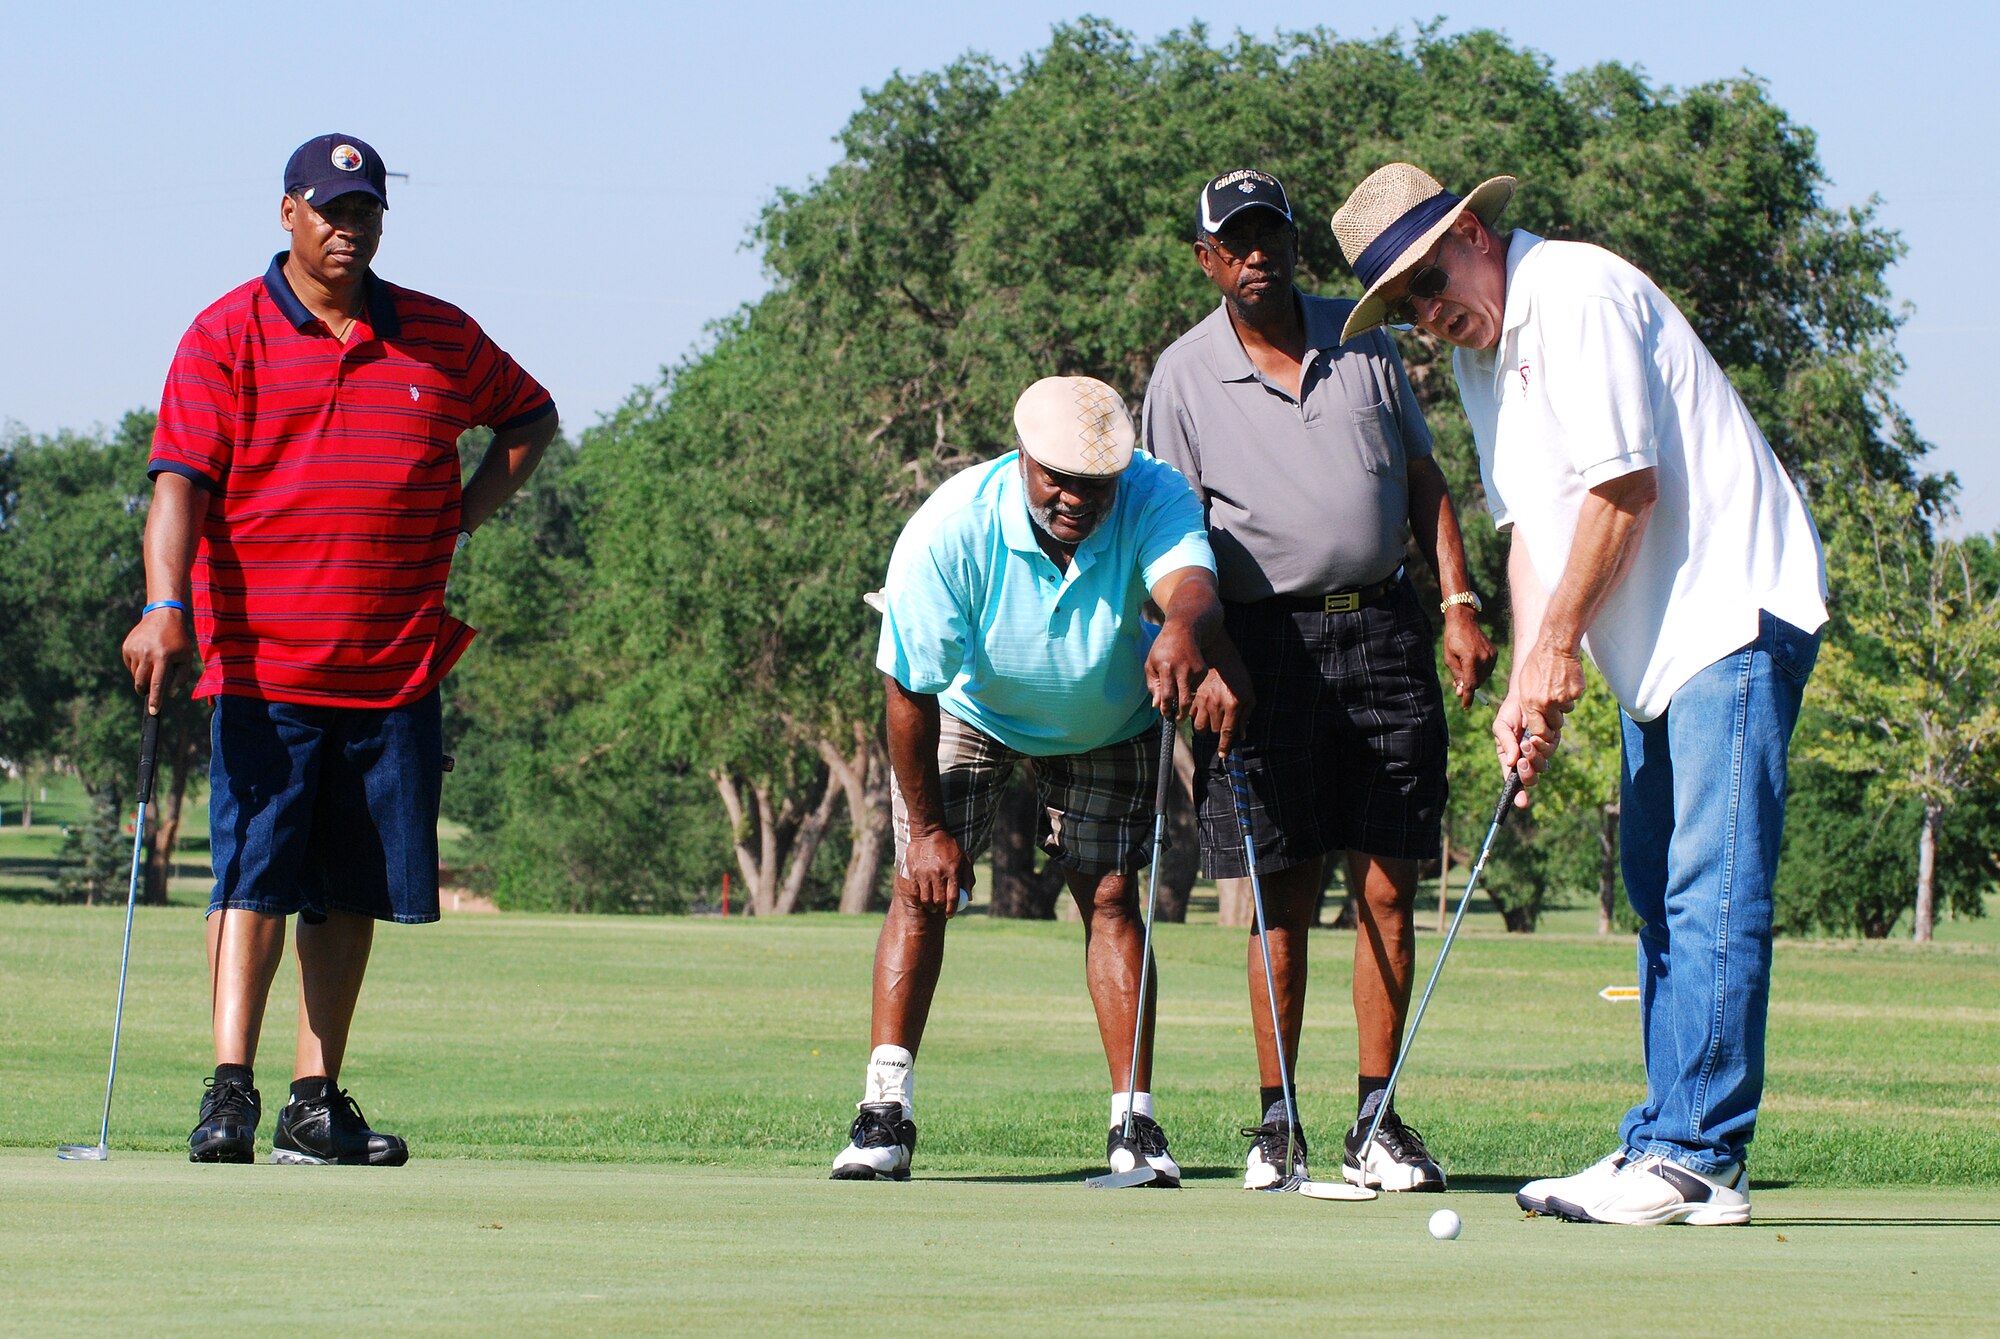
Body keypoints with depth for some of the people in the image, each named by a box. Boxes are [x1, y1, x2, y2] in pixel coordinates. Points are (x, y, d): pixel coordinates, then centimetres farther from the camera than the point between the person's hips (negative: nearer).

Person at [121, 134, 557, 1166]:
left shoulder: (440, 337, 12)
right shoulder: (228, 335, 0)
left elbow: (529, 414, 28)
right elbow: (180, 481, -9)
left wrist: (465, 516, 12)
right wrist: (164, 606, -24)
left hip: (397, 671, 4)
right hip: (263, 665, -4)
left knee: (354, 890, 6)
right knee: (255, 874, -12)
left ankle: (316, 1103, 11)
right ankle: (229, 1091, -16)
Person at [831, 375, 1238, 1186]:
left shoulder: (1155, 501, -33)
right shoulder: (950, 529, -35)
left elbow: (1192, 586, -55)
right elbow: (908, 690, -25)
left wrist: (1184, 633, -80)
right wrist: (926, 826, -20)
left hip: (1105, 719, 1)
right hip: (968, 706, -1)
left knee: (1108, 896, -7)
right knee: (921, 889, -11)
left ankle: (1133, 1121, -3)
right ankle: (885, 1111, -10)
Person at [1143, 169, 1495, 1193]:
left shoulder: (1363, 341, 11)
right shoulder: (1183, 376, 3)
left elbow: (1424, 481, 16)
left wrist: (1459, 604, 5)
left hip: (1382, 626, 2)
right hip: (1269, 639, -2)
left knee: (1388, 889, -1)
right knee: (1284, 898, -2)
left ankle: (1375, 1123, 2)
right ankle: (1276, 1124, 6)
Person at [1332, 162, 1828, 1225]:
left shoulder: (1575, 293, -14)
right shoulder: (1477, 355, 15)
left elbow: (1625, 488, -18)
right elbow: (1529, 525, 14)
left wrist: (1558, 647, -11)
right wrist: (1526, 683, 1)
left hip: (1734, 609, -10)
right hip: (1657, 653, 10)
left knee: (1712, 897, -12)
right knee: (1660, 898, 9)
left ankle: (1697, 1162, -15)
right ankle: (1665, 1141, 12)